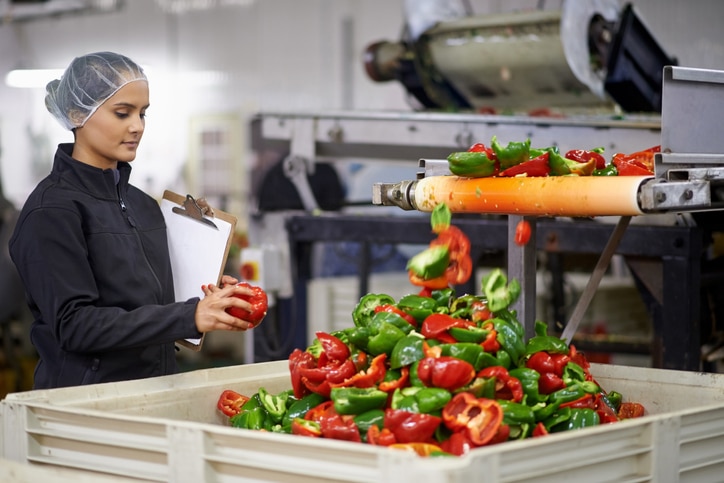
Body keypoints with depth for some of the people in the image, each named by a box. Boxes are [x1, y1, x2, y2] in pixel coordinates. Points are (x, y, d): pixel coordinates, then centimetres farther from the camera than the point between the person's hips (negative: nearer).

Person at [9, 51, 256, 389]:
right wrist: (189, 317, -23)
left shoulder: (143, 205, 11)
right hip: (85, 398, -6)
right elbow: (74, 324, -17)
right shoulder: (52, 210, -9)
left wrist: (208, 305, -1)